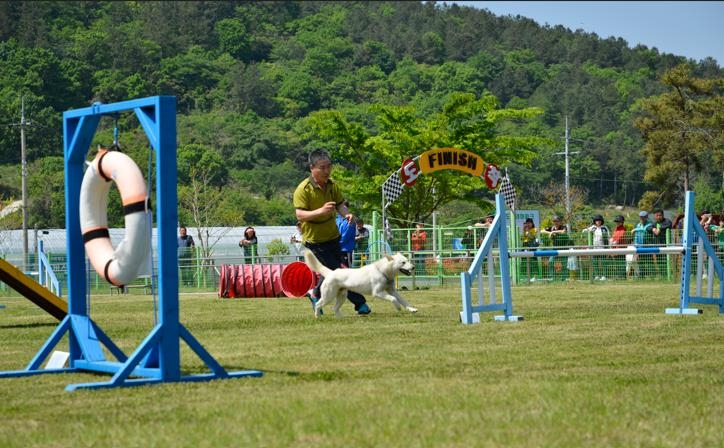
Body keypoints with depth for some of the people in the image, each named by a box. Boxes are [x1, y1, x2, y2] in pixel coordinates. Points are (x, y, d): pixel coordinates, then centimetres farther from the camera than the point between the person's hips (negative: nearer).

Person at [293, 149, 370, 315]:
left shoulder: (333, 185, 0)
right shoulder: (303, 189, -20)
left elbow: (340, 205, 8)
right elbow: (299, 215, -24)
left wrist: (346, 214, -15)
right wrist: (320, 211, -38)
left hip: (332, 236, 7)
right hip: (314, 240, -7)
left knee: (331, 271, 19)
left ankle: (315, 294, 44)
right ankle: (360, 303, -3)